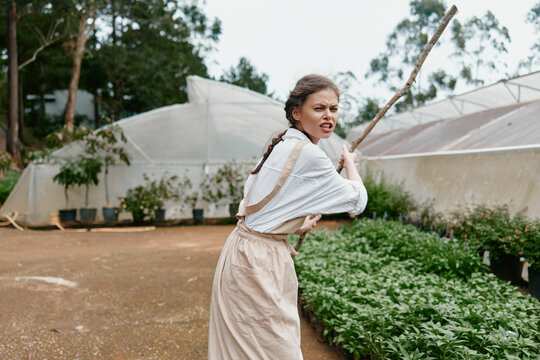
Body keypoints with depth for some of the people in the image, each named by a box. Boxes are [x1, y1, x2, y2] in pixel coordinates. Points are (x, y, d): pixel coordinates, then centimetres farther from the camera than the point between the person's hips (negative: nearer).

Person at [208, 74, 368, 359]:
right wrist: (350, 163, 10)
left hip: (246, 248, 10)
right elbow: (357, 201, -7)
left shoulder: (282, 145, 10)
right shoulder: (308, 154, -18)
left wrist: (295, 223, 9)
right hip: (259, 262, -10)